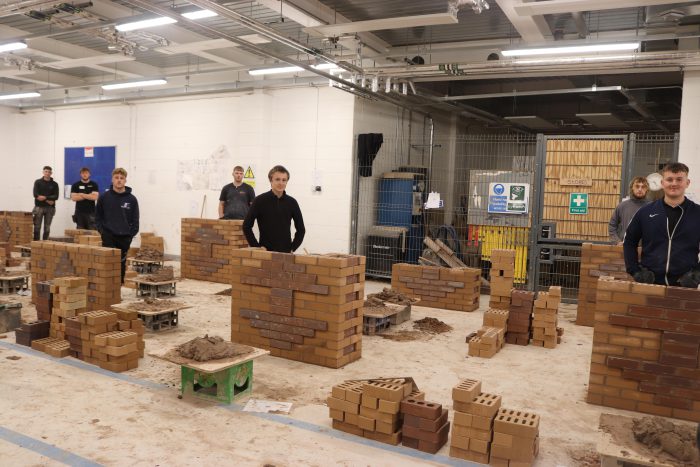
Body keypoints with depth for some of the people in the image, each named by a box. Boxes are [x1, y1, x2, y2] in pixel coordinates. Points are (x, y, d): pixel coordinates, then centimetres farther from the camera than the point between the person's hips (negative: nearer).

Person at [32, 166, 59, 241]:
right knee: (37, 227, -1)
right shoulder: (38, 182, 5)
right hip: (39, 207, -1)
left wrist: (44, 197, -14)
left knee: (47, 227, 3)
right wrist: (48, 200, -13)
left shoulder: (54, 184, 8)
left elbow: (56, 196, -4)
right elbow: (35, 194, -7)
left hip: (50, 208, 1)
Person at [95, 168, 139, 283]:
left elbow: (135, 220, 5)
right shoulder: (104, 197, 0)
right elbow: (98, 216, 6)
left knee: (121, 264, 9)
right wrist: (102, 231, -5)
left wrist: (131, 234, -3)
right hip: (108, 237, -1)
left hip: (124, 238, 2)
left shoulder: (132, 199, 2)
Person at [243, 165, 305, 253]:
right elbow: (246, 226, -3)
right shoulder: (260, 200, -4)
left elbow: (301, 229, 11)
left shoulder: (292, 202, 4)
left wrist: (292, 248, 2)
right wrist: (257, 247, -7)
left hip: (286, 252, 3)